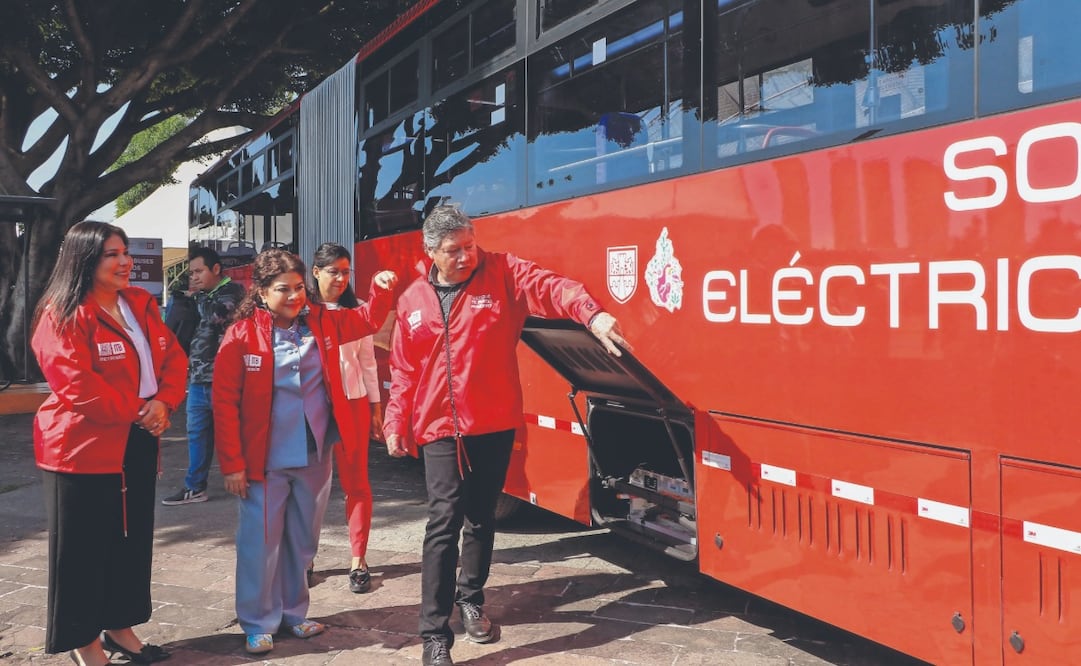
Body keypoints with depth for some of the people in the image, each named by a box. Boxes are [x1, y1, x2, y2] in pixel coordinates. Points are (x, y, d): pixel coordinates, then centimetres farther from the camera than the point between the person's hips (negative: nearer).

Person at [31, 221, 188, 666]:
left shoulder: (141, 304, 10)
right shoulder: (63, 315, -12)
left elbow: (173, 358, 7)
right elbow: (77, 384, -20)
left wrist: (163, 402, -10)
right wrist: (136, 410, -16)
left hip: (138, 443, 7)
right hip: (84, 446, -7)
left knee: (133, 539, 14)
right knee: (83, 546, 4)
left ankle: (119, 626, 30)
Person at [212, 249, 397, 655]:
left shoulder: (321, 323, 1)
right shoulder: (241, 335, -12)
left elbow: (368, 320, 15)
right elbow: (225, 404, -11)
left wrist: (381, 289, -6)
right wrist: (232, 463, -12)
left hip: (315, 456, 4)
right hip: (265, 460, -4)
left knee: (302, 540, 16)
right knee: (261, 542, 5)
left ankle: (292, 612, 33)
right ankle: (258, 623, 21)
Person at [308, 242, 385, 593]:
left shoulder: (357, 309, 6)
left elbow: (368, 361, 8)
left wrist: (376, 407, 7)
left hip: (353, 403, 1)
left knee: (356, 483, 3)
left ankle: (358, 561, 10)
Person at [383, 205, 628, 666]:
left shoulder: (501, 273, -4)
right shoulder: (413, 301, 5)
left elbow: (550, 287, -22)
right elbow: (404, 370, 11)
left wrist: (592, 314, -40)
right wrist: (395, 424, 7)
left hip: (494, 423, 0)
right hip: (439, 426, 0)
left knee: (481, 518, 14)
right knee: (444, 520, -8)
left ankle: (471, 598, 38)